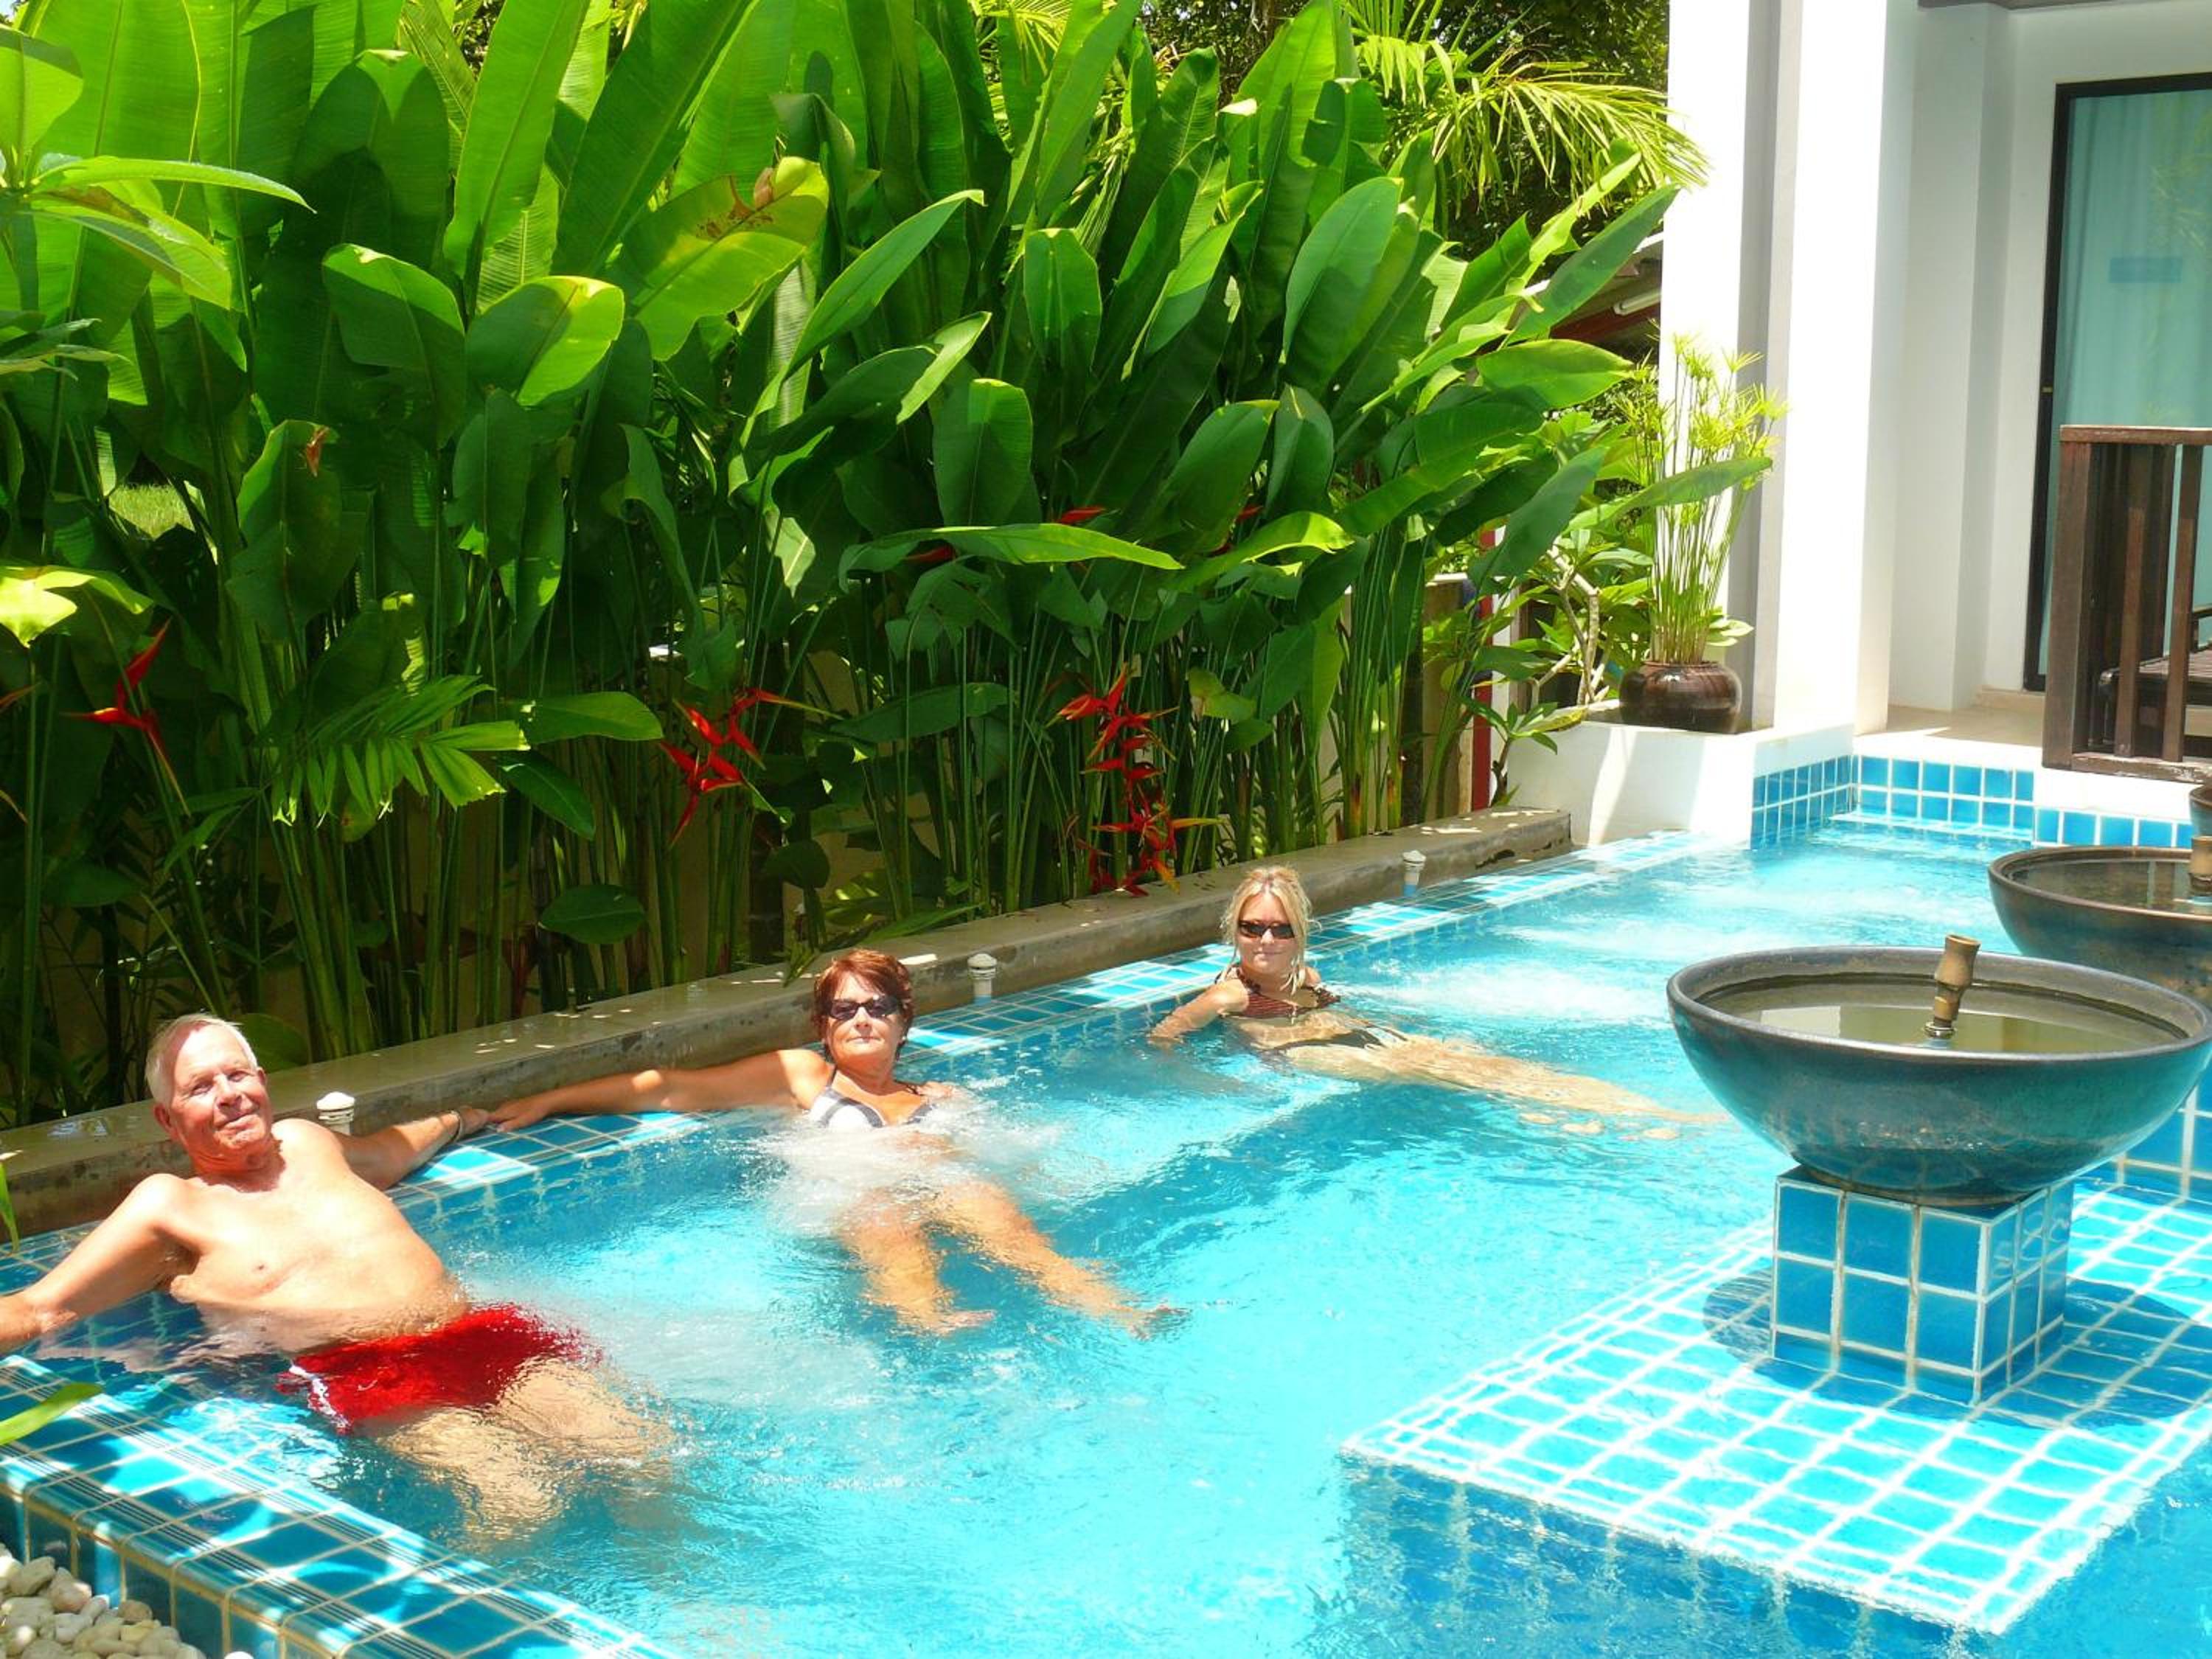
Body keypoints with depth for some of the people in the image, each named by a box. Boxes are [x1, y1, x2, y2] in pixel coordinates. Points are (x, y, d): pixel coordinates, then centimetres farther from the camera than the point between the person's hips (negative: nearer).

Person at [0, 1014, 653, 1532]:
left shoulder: (307, 1142, 24)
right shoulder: (169, 1206, 7)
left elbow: (397, 1148, 48)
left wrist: (461, 1117, 64)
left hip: (483, 1333, 5)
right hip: (367, 1375, -5)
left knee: (637, 1454, -18)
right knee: (518, 1507, -29)